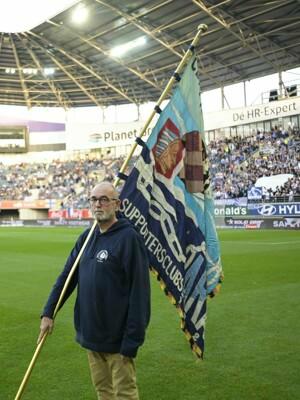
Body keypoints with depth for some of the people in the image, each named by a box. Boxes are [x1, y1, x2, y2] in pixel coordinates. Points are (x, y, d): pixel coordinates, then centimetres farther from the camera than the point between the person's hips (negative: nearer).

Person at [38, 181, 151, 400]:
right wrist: (48, 312, 6)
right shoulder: (86, 237, 8)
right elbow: (66, 276, 14)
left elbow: (139, 291, -18)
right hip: (91, 333, 7)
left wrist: (132, 340, -20)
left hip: (117, 338, -7)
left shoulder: (129, 238, -15)